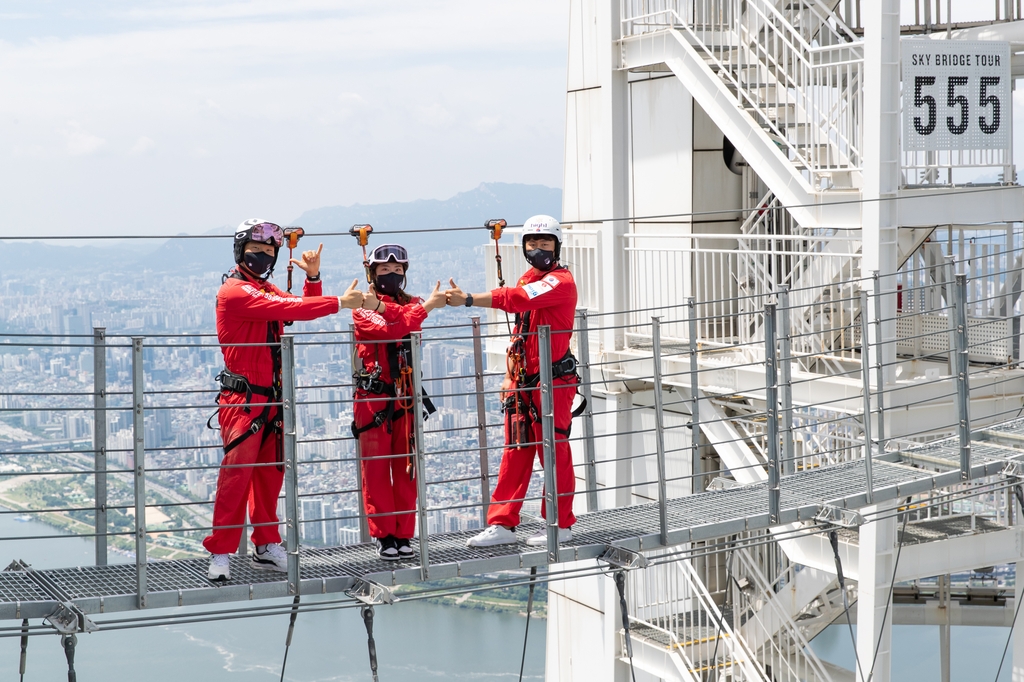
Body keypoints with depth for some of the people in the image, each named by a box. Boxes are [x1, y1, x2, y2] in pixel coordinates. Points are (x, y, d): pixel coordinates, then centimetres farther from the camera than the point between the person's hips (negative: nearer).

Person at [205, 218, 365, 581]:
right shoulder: (235, 291, -12)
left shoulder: (268, 290, 18)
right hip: (243, 400, -9)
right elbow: (286, 310, -24)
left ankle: (266, 547, 19)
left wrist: (313, 277, -3)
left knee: (270, 474, 11)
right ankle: (220, 553, -8)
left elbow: (303, 310, 11)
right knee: (236, 475, -11)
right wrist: (339, 303, -25)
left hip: (271, 400, 9)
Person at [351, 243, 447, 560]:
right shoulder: (362, 306, 1)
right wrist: (426, 307, -22)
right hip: (373, 397, -4)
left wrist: (382, 307, -23)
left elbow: (406, 324, -10)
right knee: (376, 469, -3)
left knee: (406, 469, 4)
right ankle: (384, 536, 3)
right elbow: (387, 329, -18)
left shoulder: (412, 304, 14)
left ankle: (403, 535, 10)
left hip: (406, 397, 4)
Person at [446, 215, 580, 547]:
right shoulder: (528, 280, 17)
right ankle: (501, 524, 9)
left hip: (553, 382, -8)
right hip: (524, 383, 8)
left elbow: (516, 299, -28)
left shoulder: (560, 282, -12)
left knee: (554, 451, -2)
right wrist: (511, 376, 18)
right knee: (515, 452, 8)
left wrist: (469, 300, -36)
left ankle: (560, 525, 8)